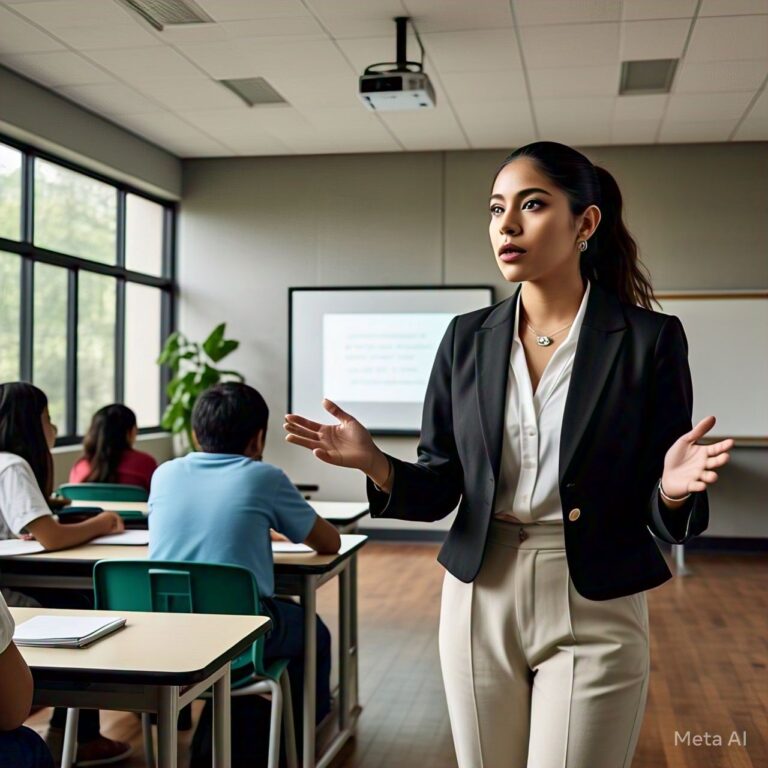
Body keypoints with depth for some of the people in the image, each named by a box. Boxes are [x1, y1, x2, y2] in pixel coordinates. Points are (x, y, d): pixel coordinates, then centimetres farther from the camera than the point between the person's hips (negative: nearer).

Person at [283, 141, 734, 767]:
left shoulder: (649, 338, -7)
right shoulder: (467, 339, 2)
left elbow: (658, 513, -4)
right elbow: (438, 490, 4)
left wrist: (672, 488, -27)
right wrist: (374, 463, -14)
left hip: (594, 617, -3)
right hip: (480, 604, 3)